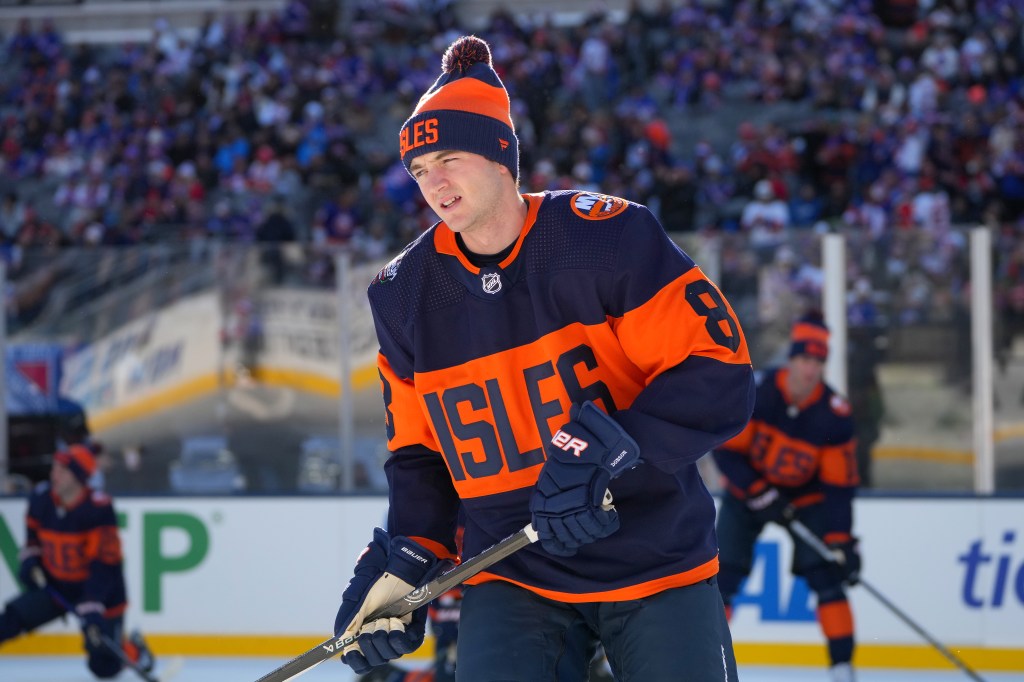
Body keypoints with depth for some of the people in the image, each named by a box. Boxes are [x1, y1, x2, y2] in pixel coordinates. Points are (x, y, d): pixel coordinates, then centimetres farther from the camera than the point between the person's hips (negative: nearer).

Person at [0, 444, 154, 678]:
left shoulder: (98, 508, -27)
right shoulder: (41, 498, -9)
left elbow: (104, 564, -29)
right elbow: (34, 532, 15)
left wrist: (91, 609, -34)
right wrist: (30, 558, -2)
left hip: (100, 590, -4)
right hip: (54, 586, 4)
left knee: (105, 666, -1)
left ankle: (133, 648, 31)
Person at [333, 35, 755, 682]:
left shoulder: (607, 237, -14)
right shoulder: (406, 294, 1)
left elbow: (721, 373, -18)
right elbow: (419, 451, 12)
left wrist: (609, 451, -27)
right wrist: (409, 558, -3)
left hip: (657, 565, -3)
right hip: (511, 578, 3)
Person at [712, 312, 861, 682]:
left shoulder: (834, 414, -21)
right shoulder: (757, 391, -24)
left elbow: (839, 484, -16)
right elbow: (725, 449, -18)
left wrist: (842, 540, -22)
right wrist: (759, 493, -26)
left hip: (806, 497, 1)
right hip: (747, 490, -1)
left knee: (826, 576, -13)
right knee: (722, 577, -8)